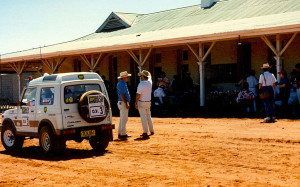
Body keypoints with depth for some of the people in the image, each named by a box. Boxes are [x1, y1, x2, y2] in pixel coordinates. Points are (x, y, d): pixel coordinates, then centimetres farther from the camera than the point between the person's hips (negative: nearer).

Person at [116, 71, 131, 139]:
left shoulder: (123, 83, 17)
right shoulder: (121, 84, -16)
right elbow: (122, 95, -21)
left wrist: (127, 103, 20)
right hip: (123, 103, -11)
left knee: (122, 119, 14)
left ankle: (120, 133, 18)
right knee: (124, 119, -9)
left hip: (124, 103, 11)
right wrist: (126, 104, -23)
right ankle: (123, 134, -8)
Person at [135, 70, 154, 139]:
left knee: (143, 117, -5)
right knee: (148, 116, 18)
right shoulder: (150, 83, 1)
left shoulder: (141, 84, -18)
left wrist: (136, 103, -13)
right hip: (148, 102, 7)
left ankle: (145, 133, -7)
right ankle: (151, 131, 28)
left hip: (141, 102, -7)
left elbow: (138, 95, -20)